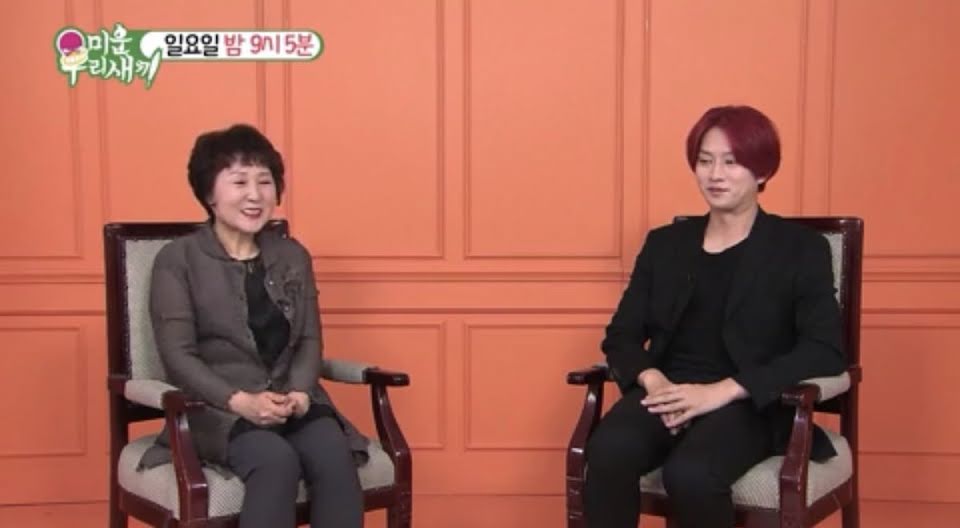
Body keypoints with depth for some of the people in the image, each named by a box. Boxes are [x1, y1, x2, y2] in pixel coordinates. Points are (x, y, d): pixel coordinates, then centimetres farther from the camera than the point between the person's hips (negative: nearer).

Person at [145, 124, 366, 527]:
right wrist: (239, 401, -21)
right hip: (216, 407, -4)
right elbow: (178, 355, -7)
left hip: (292, 399, 4)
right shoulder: (177, 260, 1)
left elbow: (309, 340, 10)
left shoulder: (293, 256, 15)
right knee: (277, 461, -34)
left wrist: (300, 392, -11)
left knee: (334, 455, -28)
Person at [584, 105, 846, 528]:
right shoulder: (664, 244, 15)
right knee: (607, 453, -31)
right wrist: (653, 380, -12)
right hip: (668, 393, 3)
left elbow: (824, 351, -9)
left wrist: (721, 391, -19)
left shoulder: (801, 248, 4)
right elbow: (621, 336, 12)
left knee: (691, 474, -35)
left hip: (749, 404, -3)